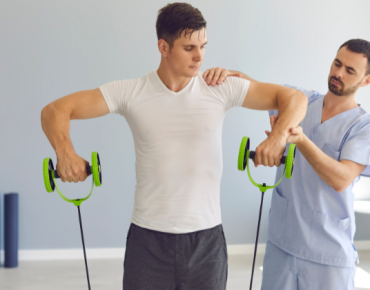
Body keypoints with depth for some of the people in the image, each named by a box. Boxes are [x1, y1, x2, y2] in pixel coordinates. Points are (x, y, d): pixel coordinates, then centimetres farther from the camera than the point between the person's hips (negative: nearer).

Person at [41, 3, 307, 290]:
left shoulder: (221, 89, -3)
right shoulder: (130, 92, -5)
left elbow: (295, 98, -3)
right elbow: (56, 110, -5)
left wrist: (278, 135, -23)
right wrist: (65, 152, -24)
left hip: (206, 236, 1)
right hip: (149, 237, -1)